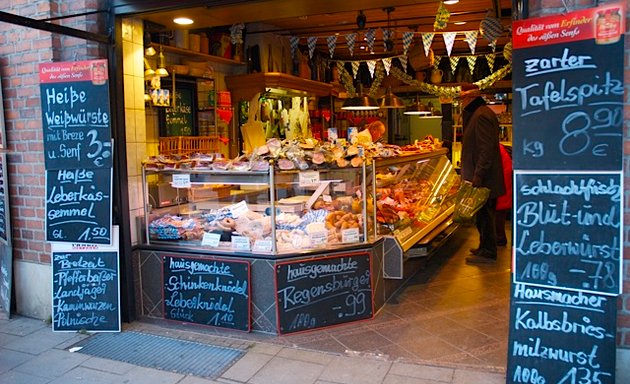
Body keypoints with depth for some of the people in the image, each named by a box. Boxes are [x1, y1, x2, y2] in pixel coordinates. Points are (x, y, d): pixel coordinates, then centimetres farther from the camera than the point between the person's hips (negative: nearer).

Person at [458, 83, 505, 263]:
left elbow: (486, 149, -22)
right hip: (484, 176, 10)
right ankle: (485, 248, 28)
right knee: (484, 214, 17)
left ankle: (487, 253, 7)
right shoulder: (480, 113, 17)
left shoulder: (482, 115, -16)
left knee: (484, 214, -2)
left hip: (484, 177, -10)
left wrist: (478, 176, -23)